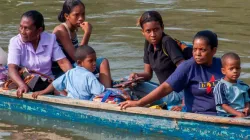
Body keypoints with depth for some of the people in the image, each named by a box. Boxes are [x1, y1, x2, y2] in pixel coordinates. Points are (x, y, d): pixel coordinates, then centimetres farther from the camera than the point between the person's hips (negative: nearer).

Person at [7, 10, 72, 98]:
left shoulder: (50, 39, 1)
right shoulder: (15, 42, -7)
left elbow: (63, 62, -1)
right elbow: (12, 68, -19)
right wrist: (22, 85, -39)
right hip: (26, 84, -1)